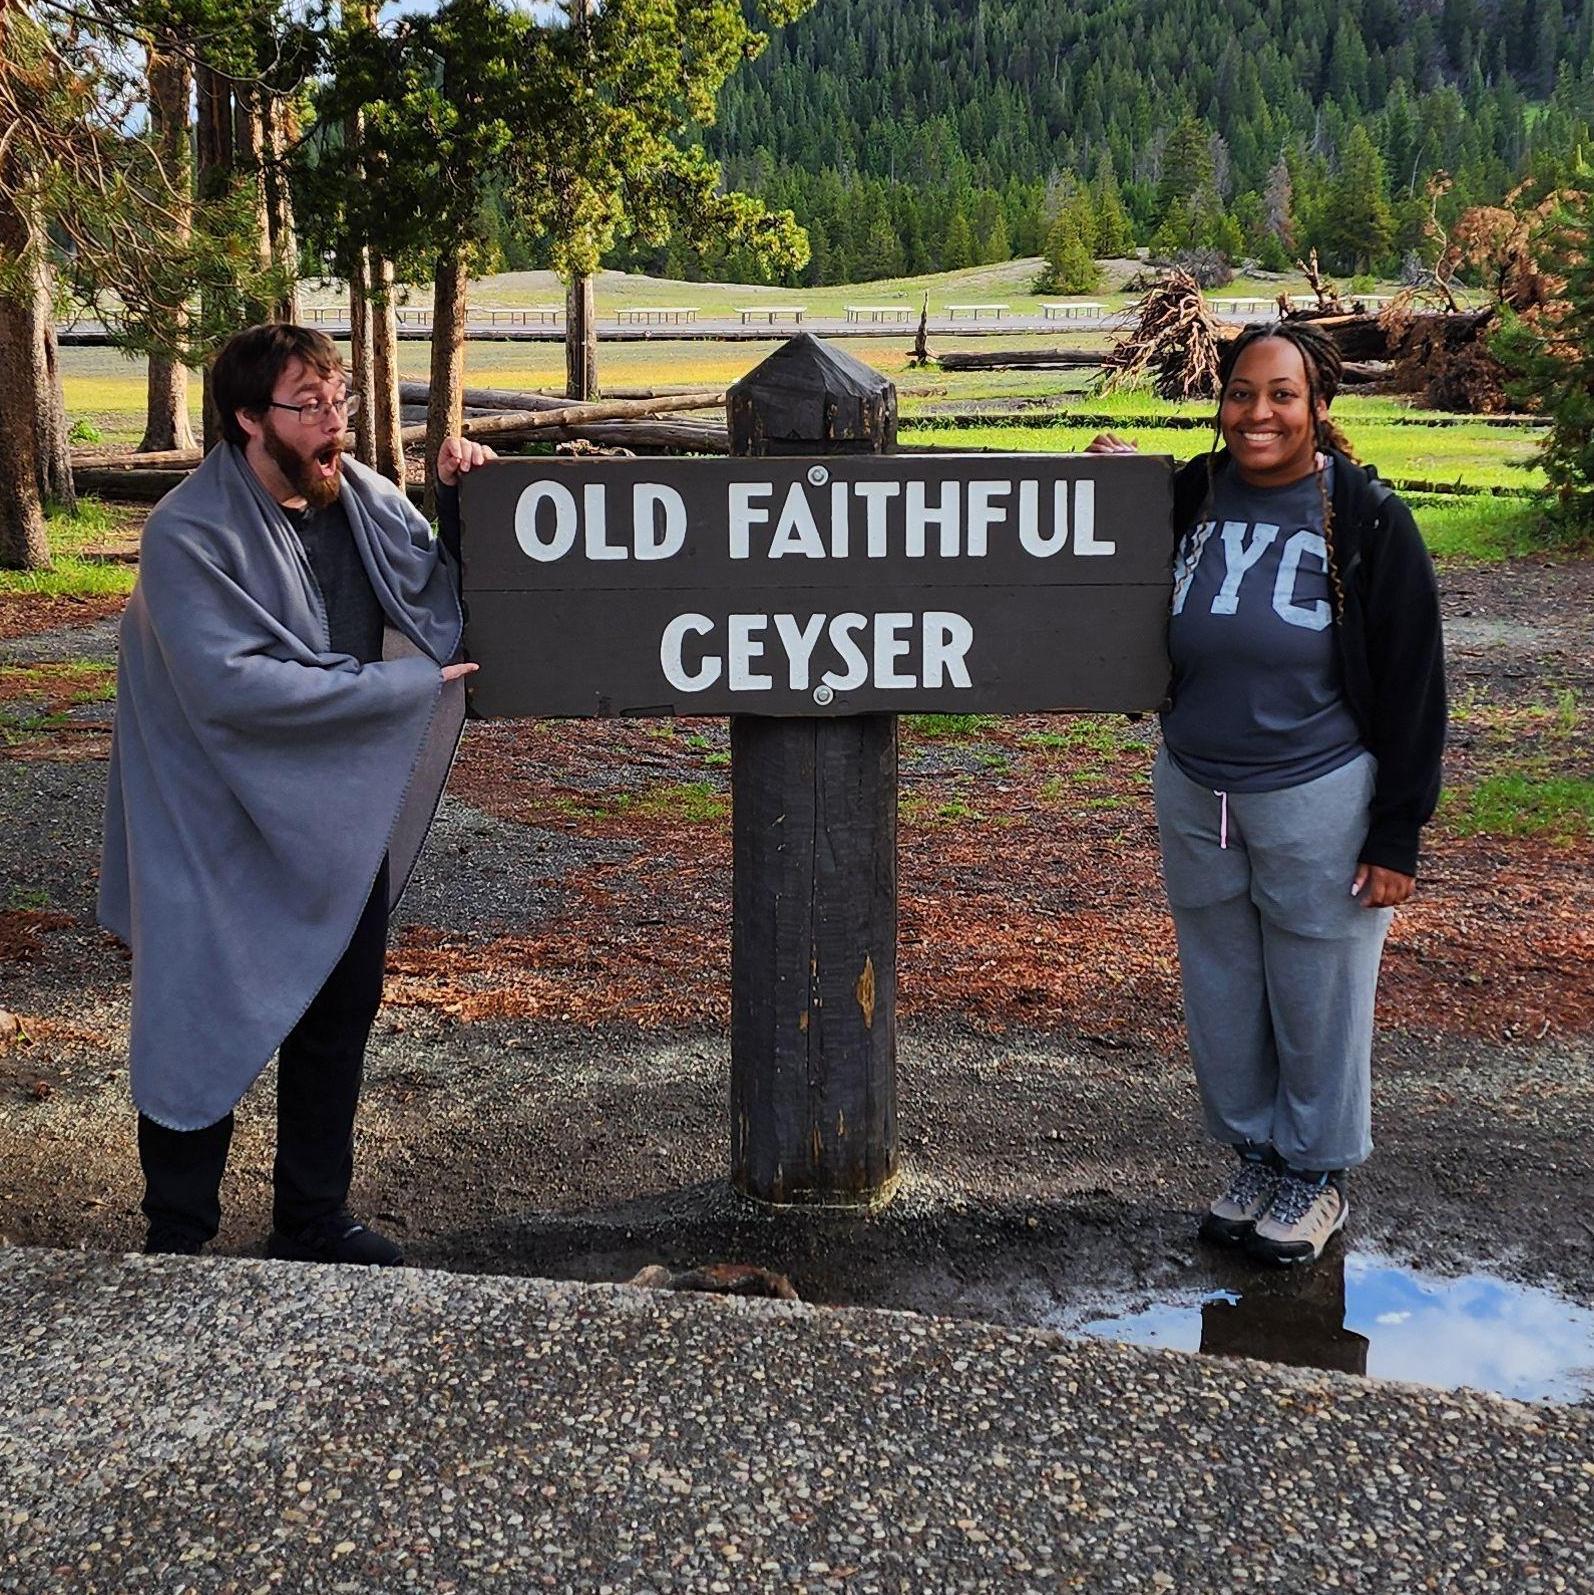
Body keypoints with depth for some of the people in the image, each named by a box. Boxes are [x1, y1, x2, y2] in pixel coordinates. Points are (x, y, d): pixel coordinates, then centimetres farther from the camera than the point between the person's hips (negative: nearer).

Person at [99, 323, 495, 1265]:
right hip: (225, 838, -6)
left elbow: (444, 594, 13)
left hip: (344, 825, 7)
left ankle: (314, 1221, 34)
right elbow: (230, 684, -29)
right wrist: (403, 683, -24)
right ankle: (178, 1240, 24)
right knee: (206, 1036, 4)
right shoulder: (192, 534, -20)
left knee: (338, 1019, 16)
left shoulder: (365, 499, 0)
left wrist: (455, 501, -6)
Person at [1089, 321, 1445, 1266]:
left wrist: (1396, 835, -10)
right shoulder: (1189, 498, 1)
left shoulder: (1369, 520, -10)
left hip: (1318, 799, -4)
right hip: (1193, 794, 4)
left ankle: (1319, 1174, 29)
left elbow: (1412, 686, -7)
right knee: (1222, 993, 15)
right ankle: (1256, 1155, 35)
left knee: (1317, 997, 8)